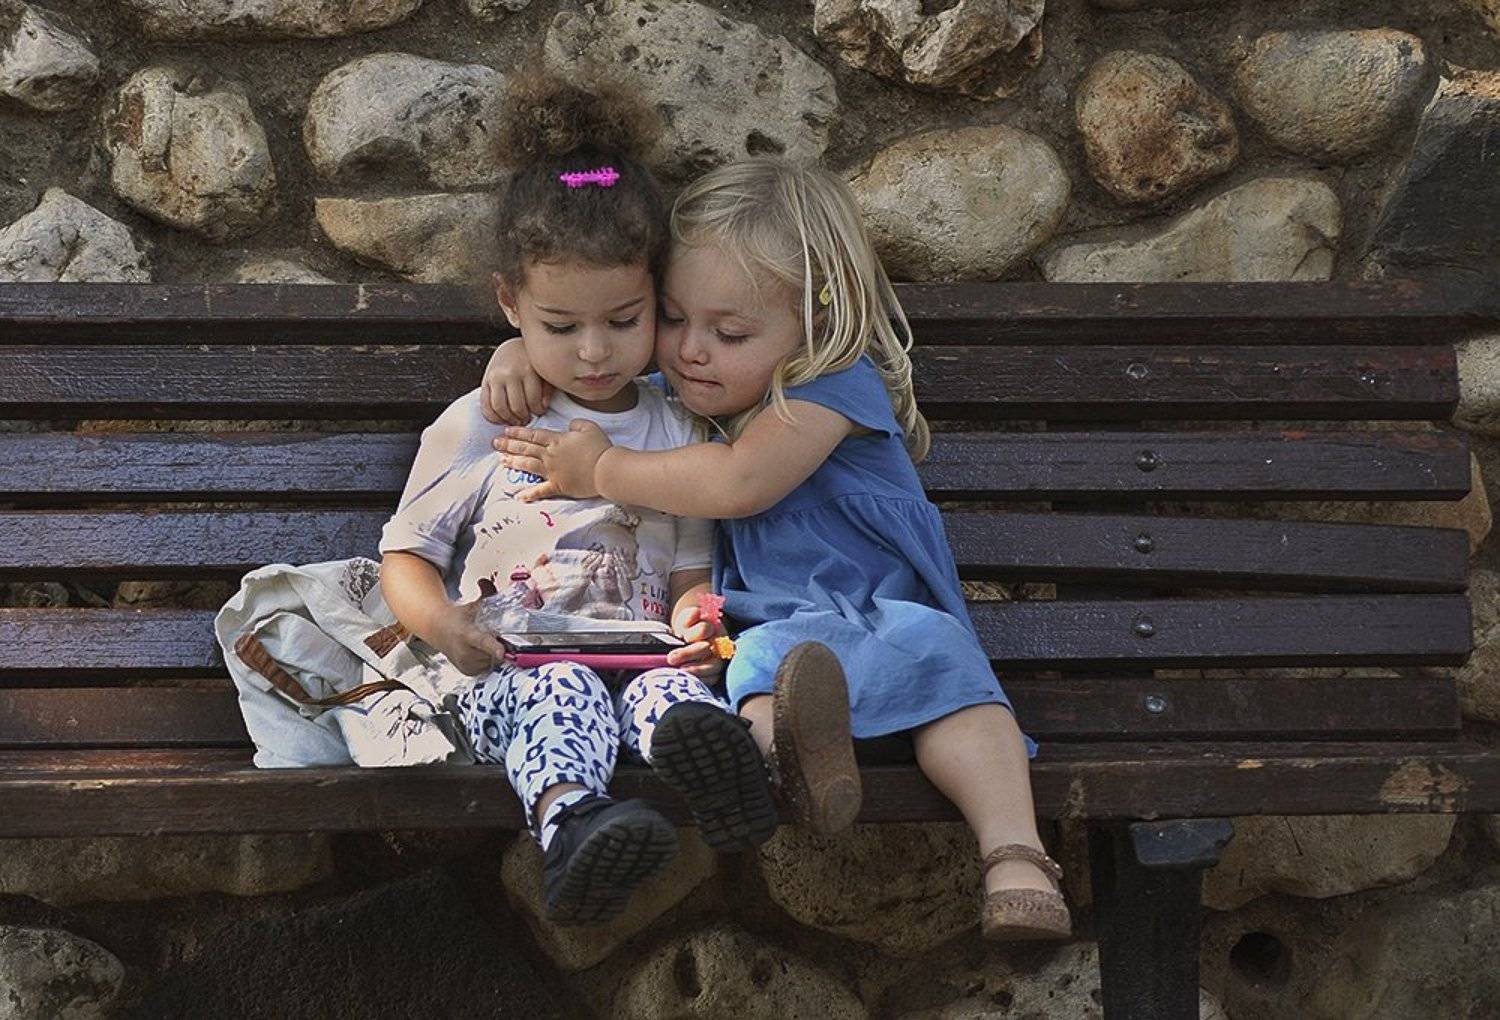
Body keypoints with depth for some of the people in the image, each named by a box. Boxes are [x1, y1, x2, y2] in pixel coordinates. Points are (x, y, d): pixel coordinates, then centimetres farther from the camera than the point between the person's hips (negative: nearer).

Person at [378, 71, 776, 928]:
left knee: (675, 686, -36)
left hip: (640, 653, 1)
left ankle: (705, 759, -71)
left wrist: (696, 619, -6)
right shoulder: (480, 427, 13)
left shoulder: (678, 435, 19)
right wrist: (440, 623, -10)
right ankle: (571, 821, -68)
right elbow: (406, 553, 14)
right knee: (560, 693, -38)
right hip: (514, 662, -1)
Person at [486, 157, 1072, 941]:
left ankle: (1015, 859, -47)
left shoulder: (835, 385, -6)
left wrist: (601, 470, -11)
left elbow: (743, 481, -21)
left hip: (885, 611, -3)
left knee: (930, 649, -36)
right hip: (777, 624, 4)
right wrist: (522, 352, 9)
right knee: (765, 661, -33)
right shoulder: (679, 391, 17)